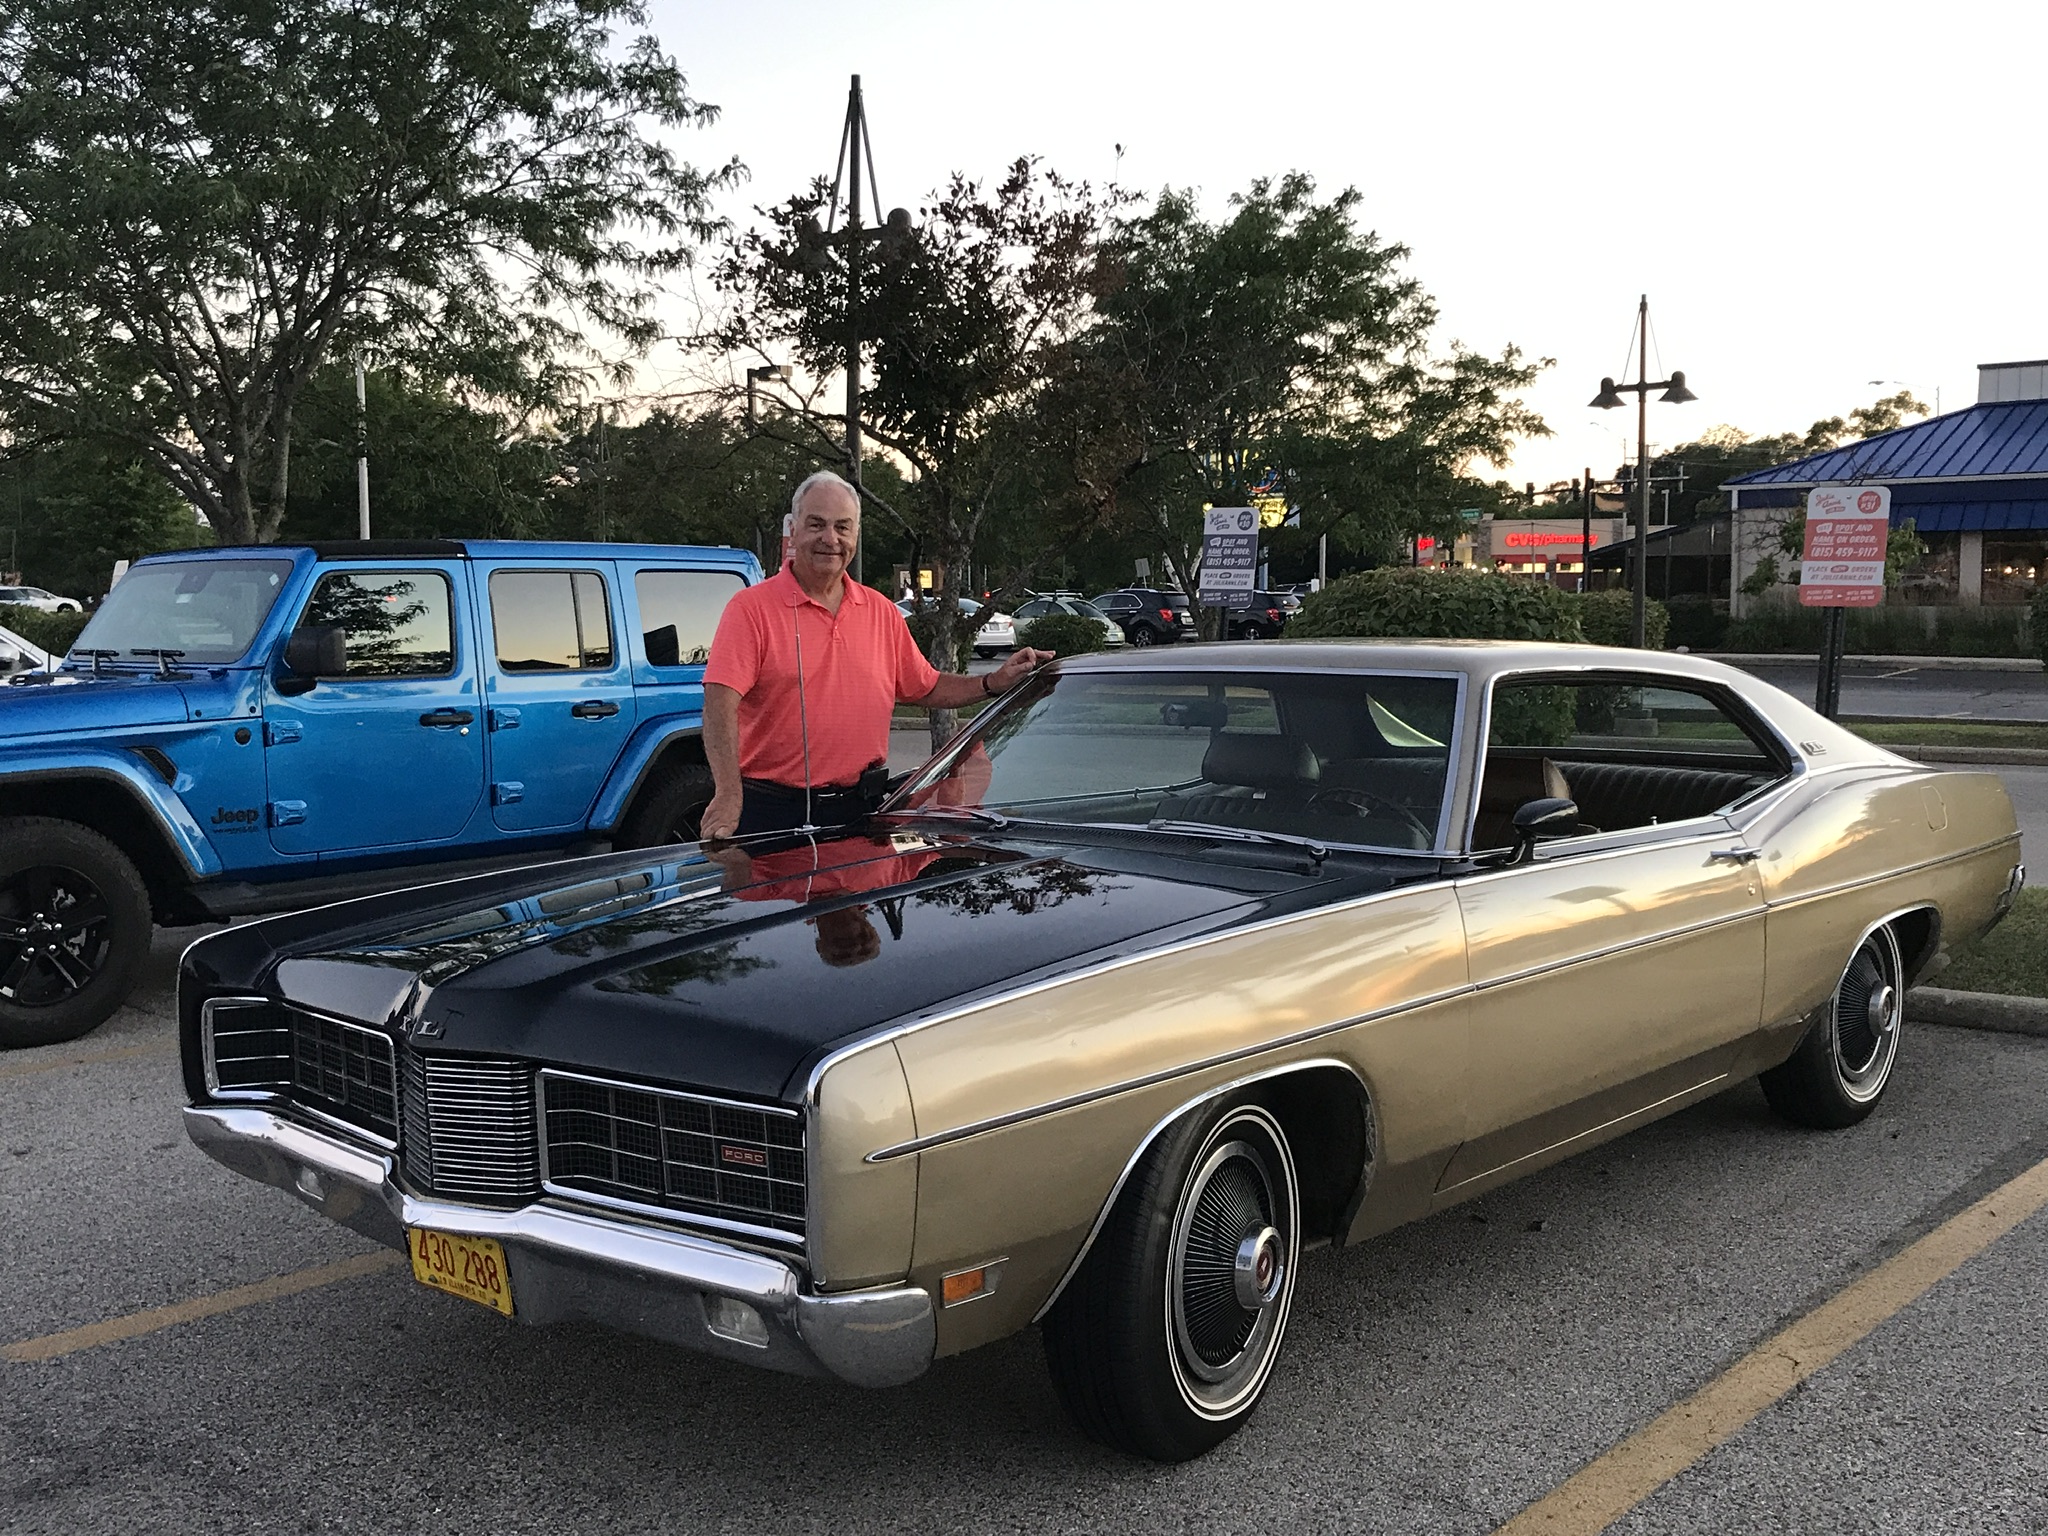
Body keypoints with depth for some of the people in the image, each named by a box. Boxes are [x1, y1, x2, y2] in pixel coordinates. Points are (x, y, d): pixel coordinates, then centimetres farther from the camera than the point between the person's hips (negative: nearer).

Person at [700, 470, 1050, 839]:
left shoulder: (881, 611, 11)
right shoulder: (752, 608, -7)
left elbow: (926, 687, 20)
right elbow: (721, 699, -19)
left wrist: (995, 683, 3)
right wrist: (728, 793, -33)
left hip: (860, 807, 4)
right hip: (771, 809, -4)